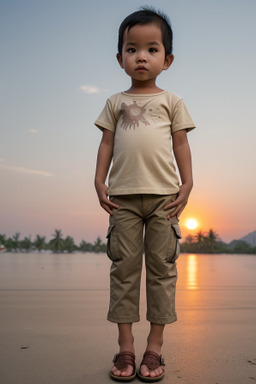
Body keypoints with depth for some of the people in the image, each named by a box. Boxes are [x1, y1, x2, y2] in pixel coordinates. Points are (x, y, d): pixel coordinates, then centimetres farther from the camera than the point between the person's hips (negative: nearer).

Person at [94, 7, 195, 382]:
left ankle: (155, 347, 12)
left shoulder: (171, 101, 11)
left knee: (162, 267, 1)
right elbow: (107, 143, 11)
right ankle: (125, 346, 10)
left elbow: (181, 144, 8)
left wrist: (187, 185, 0)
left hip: (164, 195, 0)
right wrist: (100, 182, 1)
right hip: (123, 196, 1)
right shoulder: (116, 102, 14)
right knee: (123, 267, 1)